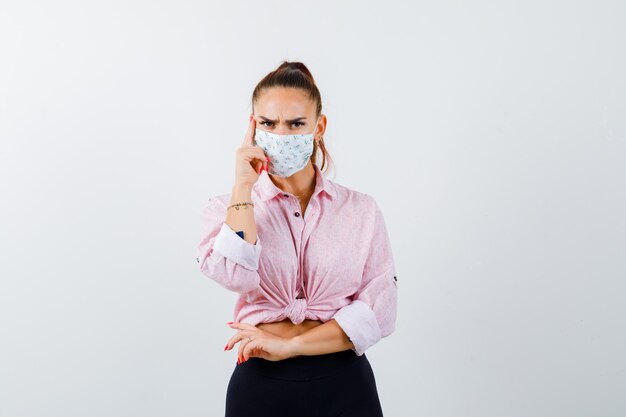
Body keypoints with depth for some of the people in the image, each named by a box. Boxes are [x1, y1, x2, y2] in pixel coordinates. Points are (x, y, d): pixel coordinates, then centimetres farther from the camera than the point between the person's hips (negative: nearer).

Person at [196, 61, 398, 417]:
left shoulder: (362, 209, 0)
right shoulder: (226, 208, 1)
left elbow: (379, 310, -9)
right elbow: (235, 277, -18)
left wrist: (290, 344, -16)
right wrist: (243, 185, -15)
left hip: (344, 386, 1)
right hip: (260, 384, 0)